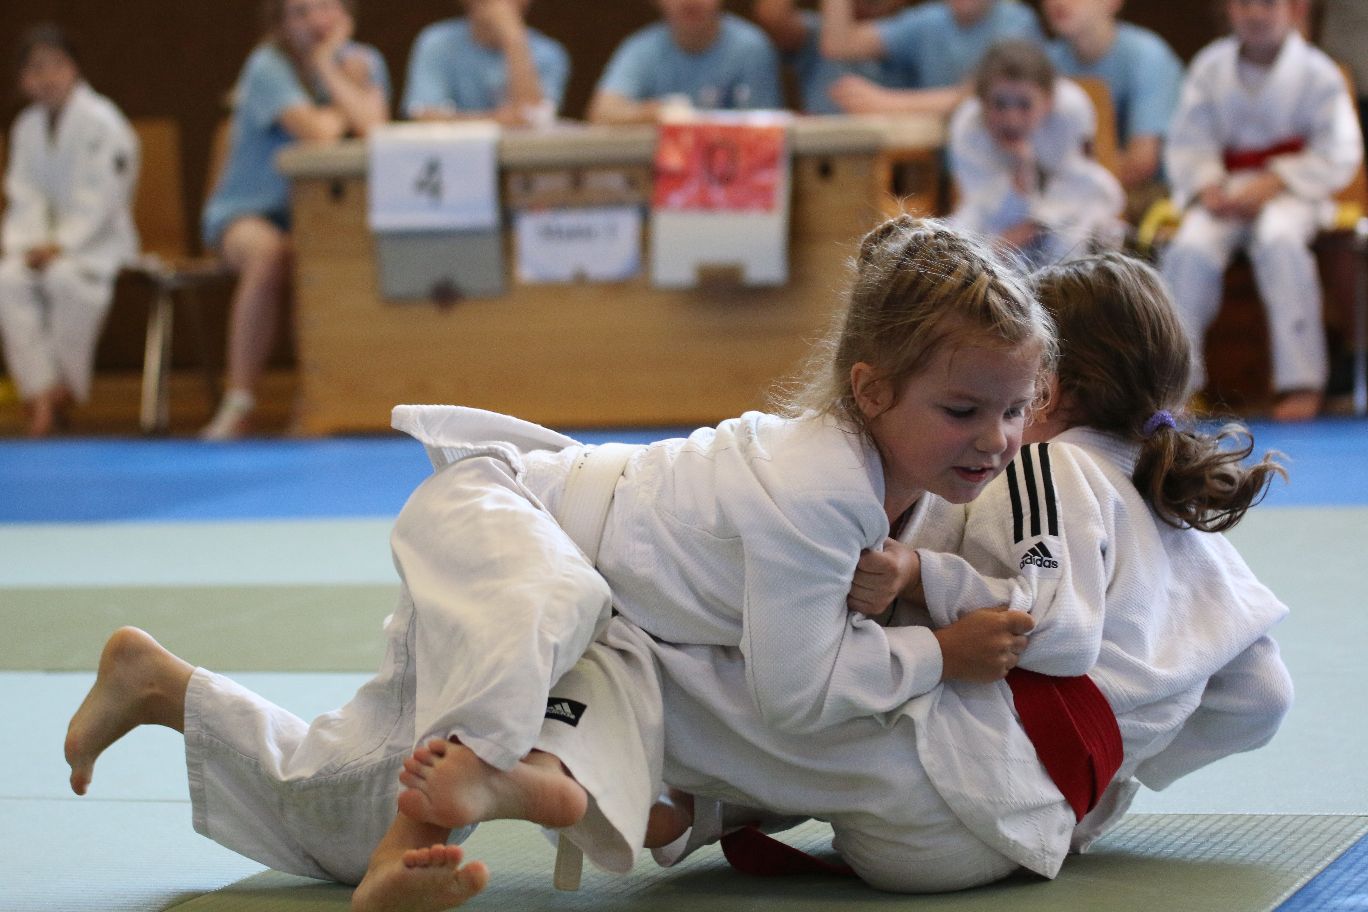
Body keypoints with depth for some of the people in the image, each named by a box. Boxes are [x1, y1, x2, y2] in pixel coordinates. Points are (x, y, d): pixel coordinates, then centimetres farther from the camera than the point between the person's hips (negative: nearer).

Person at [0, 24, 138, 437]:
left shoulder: (101, 122, -9)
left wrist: (62, 245, -22)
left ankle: (66, 388, -20)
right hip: (48, 240, 6)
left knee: (67, 278, -37)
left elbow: (101, 199, -15)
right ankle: (40, 392, -27)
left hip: (99, 242, -6)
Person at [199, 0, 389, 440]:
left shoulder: (364, 61, 3)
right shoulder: (269, 67, -11)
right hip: (248, 210, -4)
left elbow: (375, 127, -17)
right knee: (270, 254, -39)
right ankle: (238, 404, -31)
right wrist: (346, 102, -4)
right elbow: (318, 132, -24)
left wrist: (328, 68, -13)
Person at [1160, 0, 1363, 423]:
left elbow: (1338, 154, -6)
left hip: (1289, 193, -3)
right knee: (1192, 247, -27)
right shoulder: (1210, 67, 4)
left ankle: (1301, 381, -31)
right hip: (1227, 192, 3)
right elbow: (1187, 142, 7)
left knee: (1279, 239, -35)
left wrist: (1271, 184, -17)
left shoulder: (1316, 72, -4)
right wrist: (1207, 187, -13)